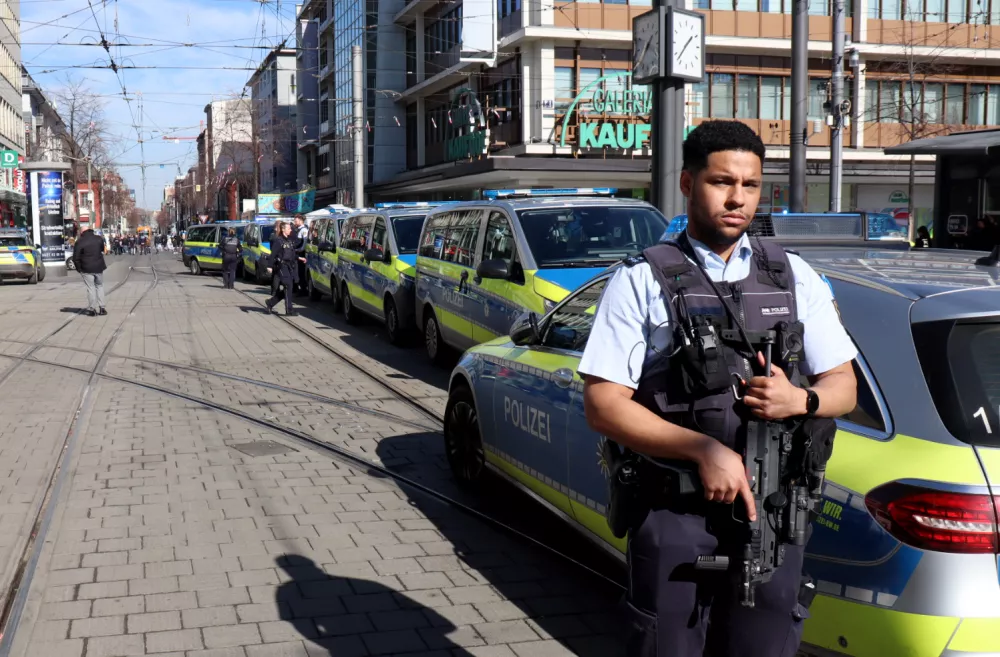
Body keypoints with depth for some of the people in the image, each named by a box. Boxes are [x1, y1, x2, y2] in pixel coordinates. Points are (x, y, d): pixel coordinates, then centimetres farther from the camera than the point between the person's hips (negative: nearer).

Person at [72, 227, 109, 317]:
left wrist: (79, 268, 2)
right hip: (99, 267, 3)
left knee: (91, 288, 1)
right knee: (100, 286, 14)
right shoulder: (99, 239, 2)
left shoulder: (79, 242, -10)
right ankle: (101, 308, 12)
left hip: (87, 269, -3)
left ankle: (92, 309, 2)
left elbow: (76, 257, -9)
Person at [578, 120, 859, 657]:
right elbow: (602, 406, -8)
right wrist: (703, 449, -19)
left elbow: (843, 386, 13)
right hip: (675, 513, -3)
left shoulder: (794, 277, 10)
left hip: (772, 512, 3)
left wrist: (800, 400, -10)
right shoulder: (642, 281, -2)